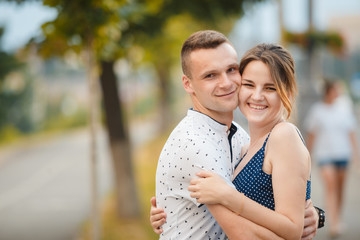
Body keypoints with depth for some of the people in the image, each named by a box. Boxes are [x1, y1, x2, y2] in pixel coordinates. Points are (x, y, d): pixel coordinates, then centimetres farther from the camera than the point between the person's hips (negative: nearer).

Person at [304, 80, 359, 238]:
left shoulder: (345, 107, 5)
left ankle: (337, 220, 25)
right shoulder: (316, 110, 0)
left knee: (340, 188, 8)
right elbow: (311, 134, 6)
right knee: (330, 186, -13)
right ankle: (333, 224, -17)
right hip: (324, 153, -3)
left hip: (342, 153, 3)